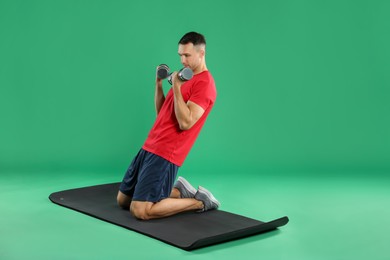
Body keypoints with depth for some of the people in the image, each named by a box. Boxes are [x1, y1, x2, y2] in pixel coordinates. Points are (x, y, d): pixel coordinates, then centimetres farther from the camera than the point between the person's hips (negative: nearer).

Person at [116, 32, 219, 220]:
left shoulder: (205, 84, -13)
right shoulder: (186, 77, 18)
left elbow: (185, 123, -24)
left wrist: (176, 86, -22)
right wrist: (159, 84, 10)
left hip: (165, 154, -10)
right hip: (150, 147, 10)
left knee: (140, 211, -17)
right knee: (123, 200, 16)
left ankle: (199, 201, -1)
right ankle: (178, 191, 21)